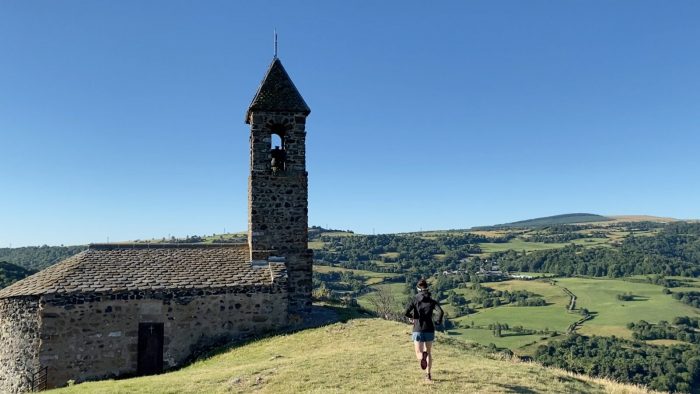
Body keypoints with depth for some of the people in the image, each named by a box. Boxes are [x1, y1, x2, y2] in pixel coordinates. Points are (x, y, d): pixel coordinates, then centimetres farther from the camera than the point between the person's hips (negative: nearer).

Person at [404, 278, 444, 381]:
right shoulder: (432, 301, 2)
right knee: (429, 352, 22)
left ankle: (422, 356, -33)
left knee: (419, 353, 2)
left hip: (418, 330, -2)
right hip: (430, 330, 2)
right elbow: (441, 312, -14)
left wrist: (410, 317, 7)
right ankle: (428, 374, 21)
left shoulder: (414, 300, 0)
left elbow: (406, 312, -14)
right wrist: (439, 322, 4)